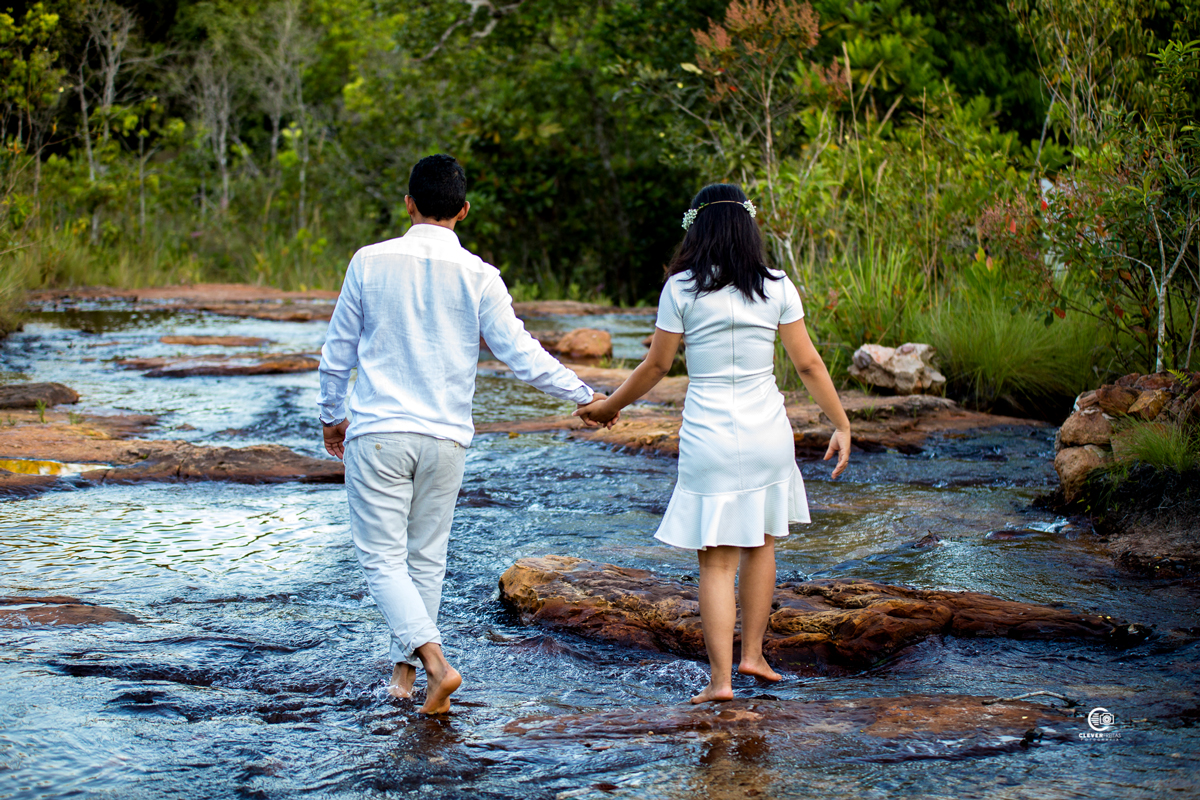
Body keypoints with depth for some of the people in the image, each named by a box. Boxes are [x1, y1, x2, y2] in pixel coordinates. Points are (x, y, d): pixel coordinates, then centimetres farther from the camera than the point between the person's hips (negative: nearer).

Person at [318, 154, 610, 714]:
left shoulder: (371, 262, -2)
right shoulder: (478, 276, -3)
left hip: (377, 431, -2)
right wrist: (583, 394, 9)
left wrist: (333, 415, 21)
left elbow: (337, 349, 6)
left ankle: (434, 661, -18)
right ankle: (404, 667, 26)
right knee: (427, 557, 17)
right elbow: (521, 354, -4)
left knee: (382, 557, 0)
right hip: (444, 436, 2)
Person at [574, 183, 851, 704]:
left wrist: (609, 406, 15)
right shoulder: (776, 288, -1)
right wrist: (841, 425, 9)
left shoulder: (681, 289, -6)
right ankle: (752, 654, 27)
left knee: (716, 559, 2)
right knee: (760, 543, 21)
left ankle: (720, 677, -3)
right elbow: (807, 363, 0)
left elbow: (655, 367, 0)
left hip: (708, 436, -2)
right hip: (767, 432, 2)